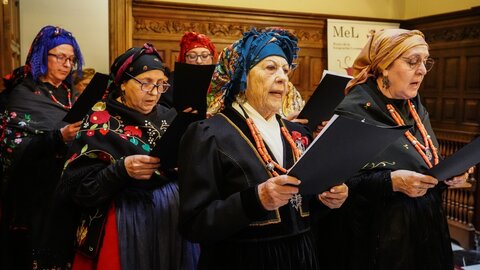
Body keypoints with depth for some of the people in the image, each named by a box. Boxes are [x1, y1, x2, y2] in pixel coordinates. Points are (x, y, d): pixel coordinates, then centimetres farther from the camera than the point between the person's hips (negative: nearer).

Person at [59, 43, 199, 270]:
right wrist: (121, 170, -25)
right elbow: (78, 187, -12)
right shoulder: (100, 123, -7)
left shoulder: (168, 117, 6)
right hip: (126, 223, -4)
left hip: (173, 215, 5)